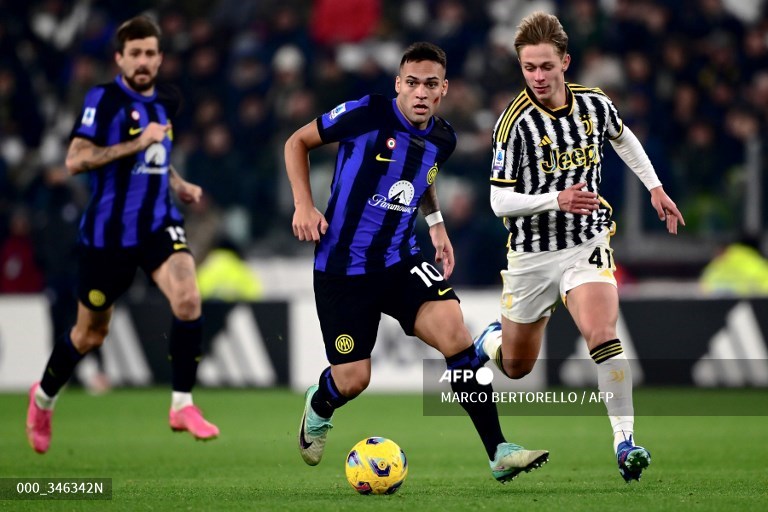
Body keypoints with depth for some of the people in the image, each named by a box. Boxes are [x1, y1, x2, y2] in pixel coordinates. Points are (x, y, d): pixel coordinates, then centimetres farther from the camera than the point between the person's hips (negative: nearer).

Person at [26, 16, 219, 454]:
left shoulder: (165, 104, 10)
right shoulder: (104, 99, -10)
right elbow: (75, 160, -19)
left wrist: (179, 184, 11)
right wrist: (136, 144, -23)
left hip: (159, 223, 4)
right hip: (109, 231, -4)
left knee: (188, 298, -23)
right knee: (91, 332, 9)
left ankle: (183, 405, -13)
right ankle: (44, 396, 37)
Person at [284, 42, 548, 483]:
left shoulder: (442, 139, 3)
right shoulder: (366, 114, -14)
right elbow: (298, 142, -1)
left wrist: (436, 223, 13)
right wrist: (304, 206, -11)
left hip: (401, 261, 4)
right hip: (341, 268, -4)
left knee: (455, 332, -21)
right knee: (352, 380, -2)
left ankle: (499, 452, -19)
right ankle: (318, 407, 39)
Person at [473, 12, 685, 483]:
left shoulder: (595, 104, -5)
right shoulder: (514, 123, -18)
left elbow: (622, 137, 20)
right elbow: (500, 200, -17)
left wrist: (655, 187, 18)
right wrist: (556, 200, -31)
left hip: (587, 242, 1)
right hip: (532, 252, -1)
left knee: (602, 334, -26)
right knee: (516, 368, 14)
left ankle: (625, 442, -23)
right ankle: (489, 340, 51)